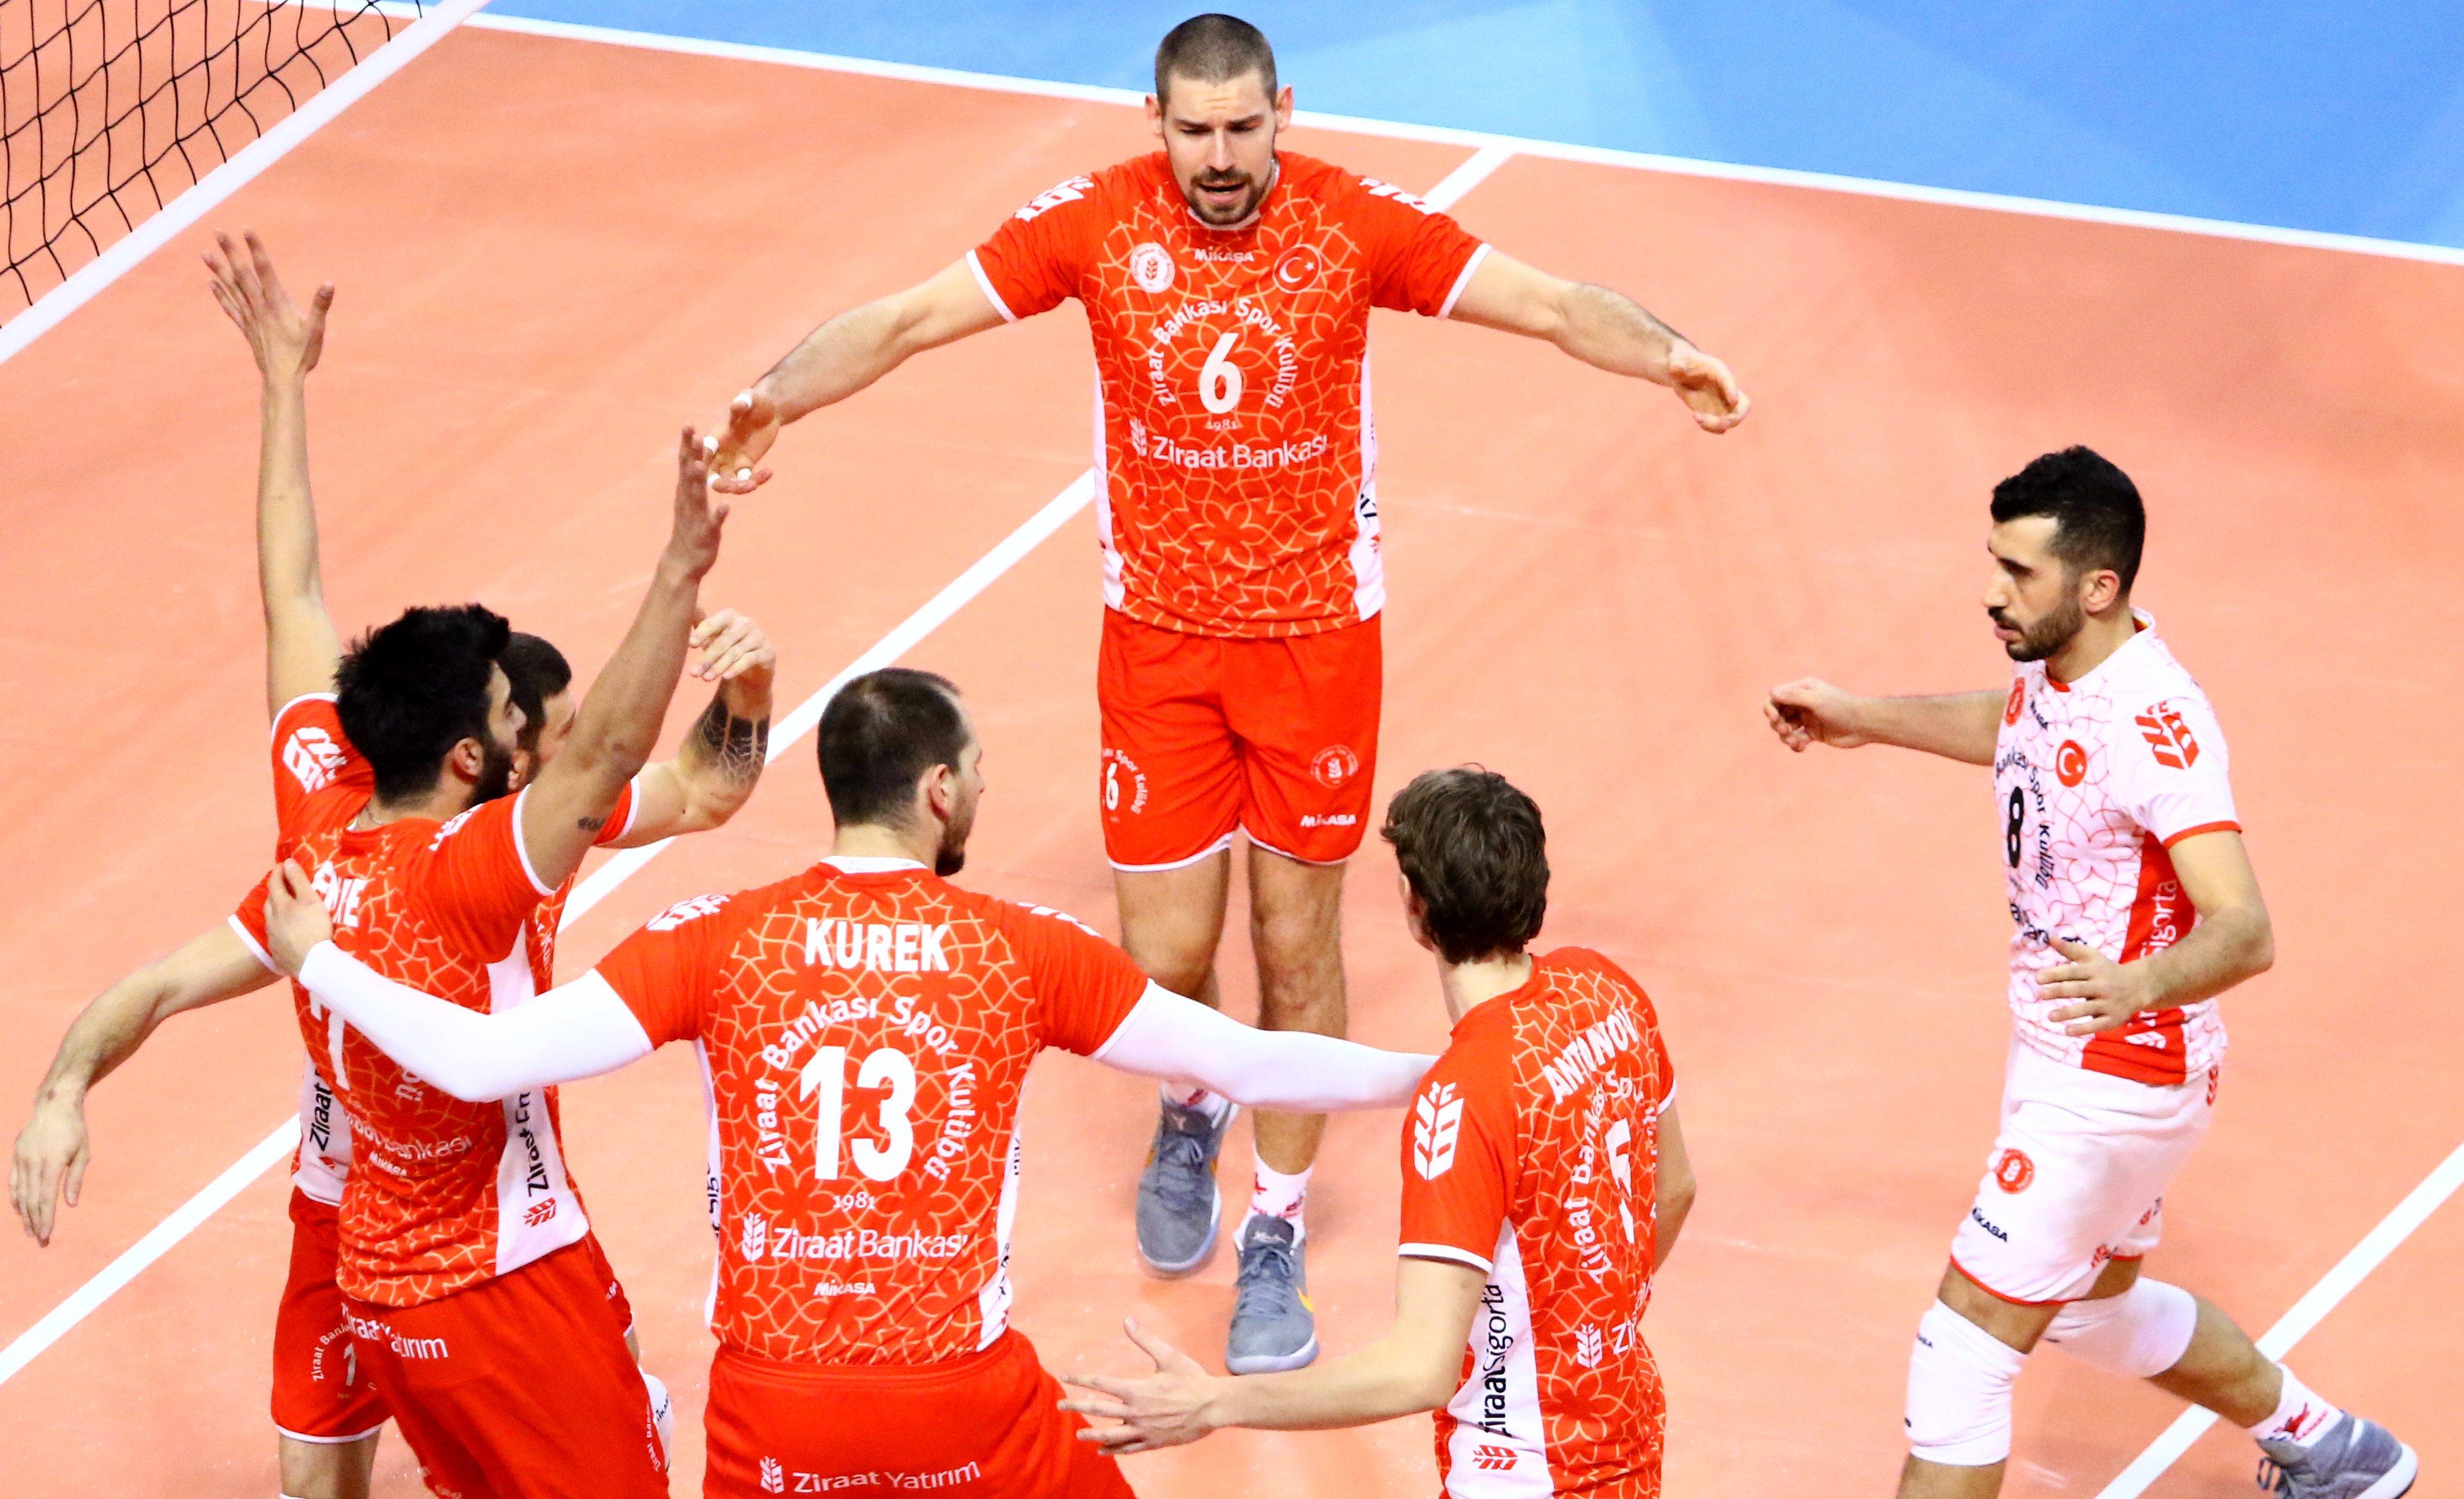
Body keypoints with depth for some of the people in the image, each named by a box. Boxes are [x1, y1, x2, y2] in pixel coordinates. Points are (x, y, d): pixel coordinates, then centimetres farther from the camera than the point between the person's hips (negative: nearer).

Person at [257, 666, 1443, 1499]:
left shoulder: (718, 943, -4)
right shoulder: (1024, 951, -4)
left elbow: (482, 1064, -10)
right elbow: (1245, 1063, 0)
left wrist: (315, 962, 3)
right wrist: (1429, 1076, 14)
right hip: (968, 1403, -1)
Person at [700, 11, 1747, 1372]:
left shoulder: (1355, 226, -11)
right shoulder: (1099, 225, -10)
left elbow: (1551, 305, -13)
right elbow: (906, 318, -10)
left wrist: (1662, 355, -32)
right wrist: (781, 393, -26)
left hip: (1317, 633, 0)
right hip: (1159, 636, 0)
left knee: (1296, 950, 6)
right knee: (1165, 957, 1)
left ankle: (1276, 1236, 24)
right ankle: (1189, 1114, 37)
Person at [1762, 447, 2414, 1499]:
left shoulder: (2154, 724, -30)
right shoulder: (2061, 664, -3)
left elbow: (2244, 932, -38)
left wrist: (2140, 986, -56)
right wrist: (1863, 720, 27)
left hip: (2115, 1078, -10)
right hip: (2065, 1056, 10)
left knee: (1968, 1341, -6)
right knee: (2100, 1312, 28)